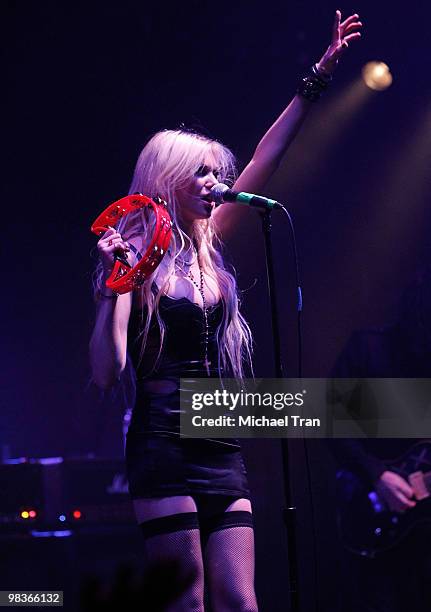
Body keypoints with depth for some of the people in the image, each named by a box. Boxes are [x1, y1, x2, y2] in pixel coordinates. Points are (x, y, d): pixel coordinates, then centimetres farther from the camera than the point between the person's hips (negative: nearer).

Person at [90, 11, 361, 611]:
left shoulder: (208, 246, 14)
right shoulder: (134, 255, -5)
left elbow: (263, 162, 15)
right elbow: (107, 372, -13)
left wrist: (317, 80, 15)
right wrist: (113, 282, -23)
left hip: (223, 453, 6)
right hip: (166, 448, -6)